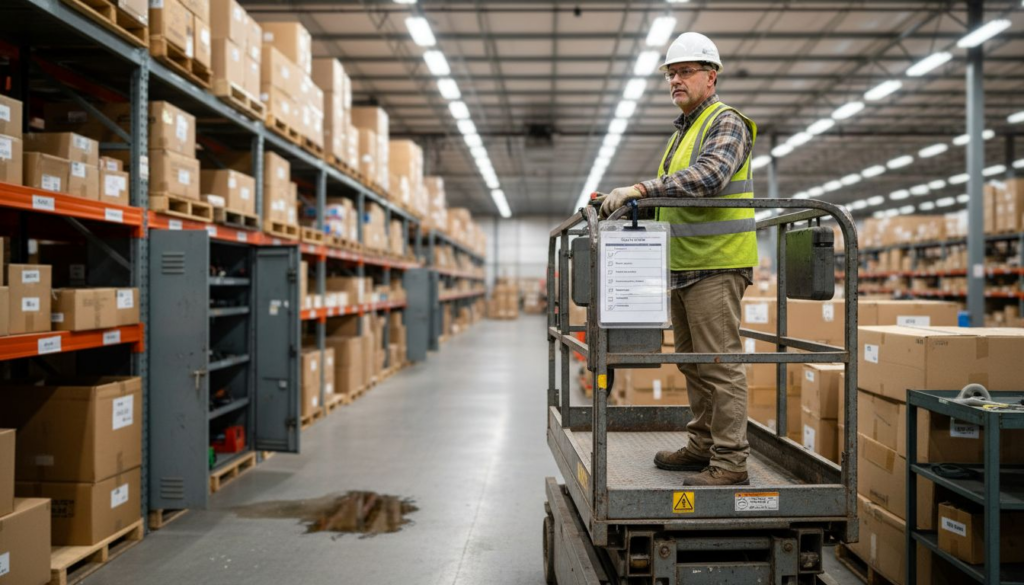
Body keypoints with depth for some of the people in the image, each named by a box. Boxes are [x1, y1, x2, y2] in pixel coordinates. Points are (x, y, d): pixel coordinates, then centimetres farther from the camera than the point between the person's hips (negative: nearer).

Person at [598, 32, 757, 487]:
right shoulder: (683, 130, 21)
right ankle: (702, 446, 25)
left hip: (715, 265, -10)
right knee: (693, 364, 15)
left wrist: (642, 189, -34)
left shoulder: (727, 123, -8)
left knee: (719, 365, -8)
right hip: (683, 266, 10)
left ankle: (730, 462, -2)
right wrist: (623, 200, 17)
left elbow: (710, 175, -28)